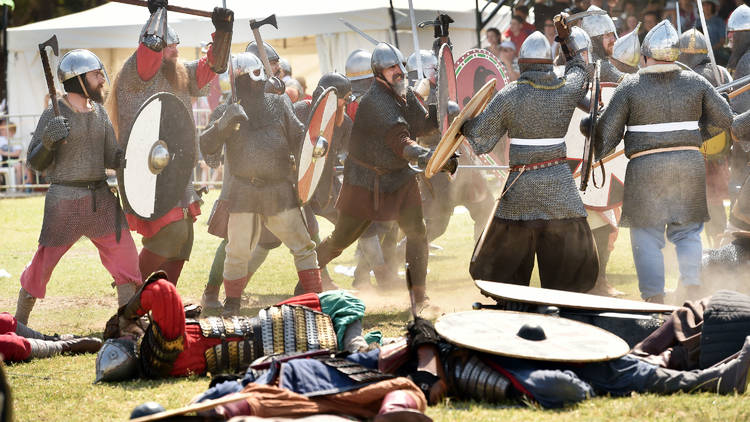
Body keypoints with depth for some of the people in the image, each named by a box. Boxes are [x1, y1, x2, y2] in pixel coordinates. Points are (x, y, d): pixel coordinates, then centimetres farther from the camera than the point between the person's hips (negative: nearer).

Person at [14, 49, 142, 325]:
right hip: (65, 199, -6)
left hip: (101, 197, 6)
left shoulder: (99, 112, 9)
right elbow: (36, 163, -8)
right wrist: (48, 142, -28)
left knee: (124, 256, 1)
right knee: (44, 262, -1)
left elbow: (112, 157, 12)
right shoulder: (54, 115, -9)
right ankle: (19, 322, 15)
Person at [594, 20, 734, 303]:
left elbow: (607, 130, -5)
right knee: (687, 229, 17)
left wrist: (594, 160, 10)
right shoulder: (695, 82, 2)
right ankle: (691, 284, 2)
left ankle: (654, 297, -1)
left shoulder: (630, 86, -5)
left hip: (646, 167, -3)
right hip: (690, 163, 3)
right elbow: (725, 119, 7)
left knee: (646, 233, 5)